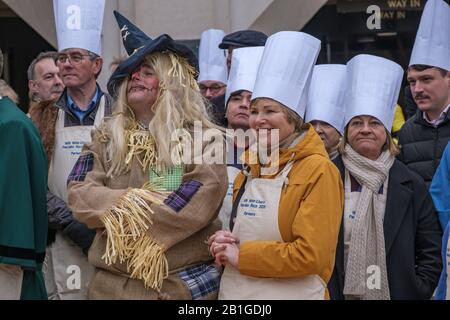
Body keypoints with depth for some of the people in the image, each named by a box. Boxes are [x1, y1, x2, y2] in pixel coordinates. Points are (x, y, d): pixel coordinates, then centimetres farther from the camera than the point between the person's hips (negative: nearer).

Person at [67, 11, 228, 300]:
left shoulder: (202, 137, 2)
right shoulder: (108, 136, 11)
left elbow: (205, 193, -14)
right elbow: (80, 194, -1)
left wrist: (132, 219, -14)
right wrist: (134, 202, -17)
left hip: (186, 281, -2)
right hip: (115, 280, 2)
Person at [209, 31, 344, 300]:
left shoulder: (318, 171, -12)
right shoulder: (250, 169, 9)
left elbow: (310, 255, -20)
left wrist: (241, 255, -14)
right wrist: (225, 246, -3)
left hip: (291, 292, -6)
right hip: (235, 291, 6)